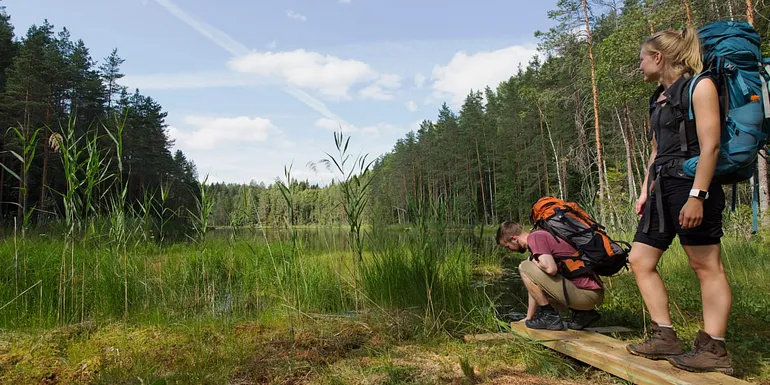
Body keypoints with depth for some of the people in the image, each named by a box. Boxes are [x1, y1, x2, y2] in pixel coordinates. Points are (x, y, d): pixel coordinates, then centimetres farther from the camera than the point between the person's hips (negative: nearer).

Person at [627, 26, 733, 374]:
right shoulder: (659, 98, 19)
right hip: (663, 187, 9)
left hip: (691, 185, -9)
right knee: (639, 260, 7)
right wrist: (645, 191, 17)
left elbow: (710, 145, -14)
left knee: (706, 266, -2)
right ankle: (666, 337, 13)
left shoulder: (699, 85, -6)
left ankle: (714, 349, 6)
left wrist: (697, 195, -22)